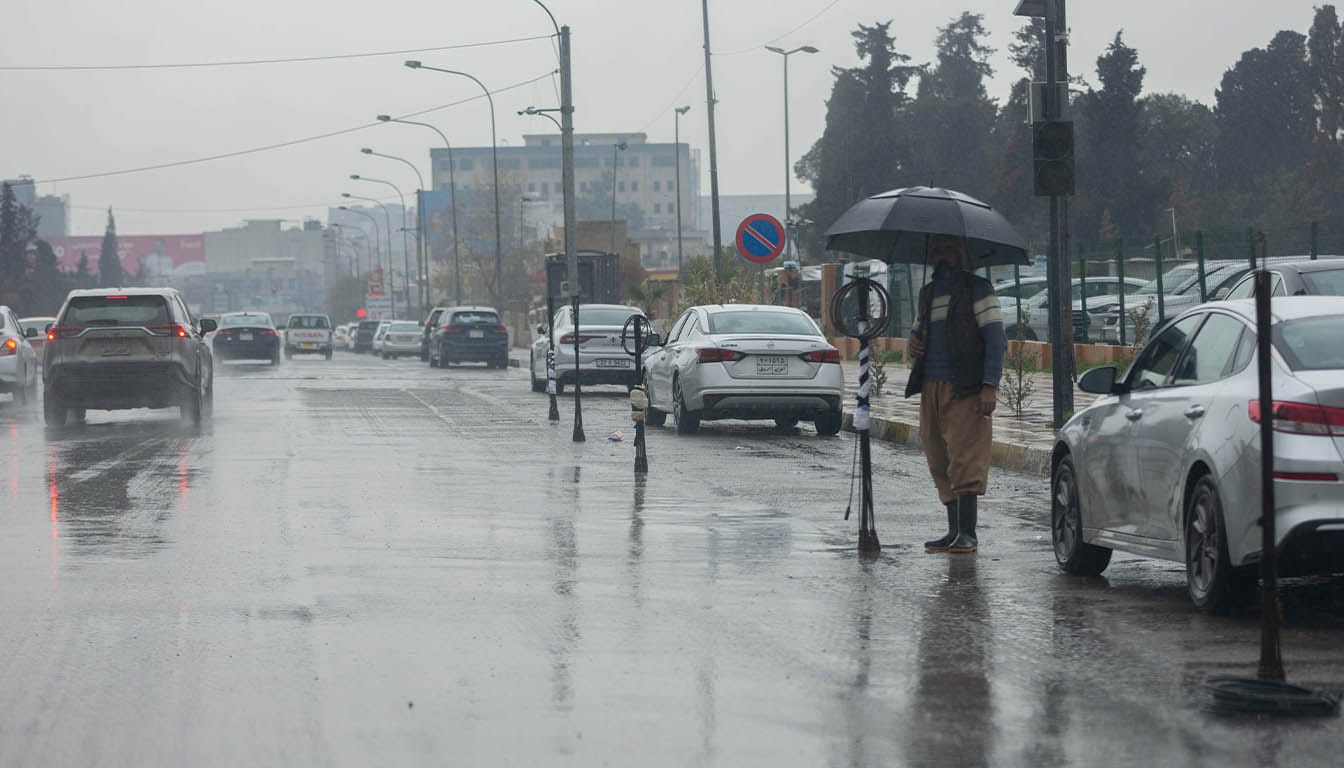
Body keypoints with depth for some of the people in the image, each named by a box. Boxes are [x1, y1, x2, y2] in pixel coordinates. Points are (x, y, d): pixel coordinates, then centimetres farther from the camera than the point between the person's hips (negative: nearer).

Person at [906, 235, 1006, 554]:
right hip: (931, 388, 7)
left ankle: (967, 533, -11)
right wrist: (913, 342, 7)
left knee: (965, 459, -11)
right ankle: (954, 530, 10)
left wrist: (990, 385, -15)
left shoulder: (977, 289, 0)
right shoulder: (928, 293, 19)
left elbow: (995, 338, -6)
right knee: (940, 463, 5)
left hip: (965, 389, -7)